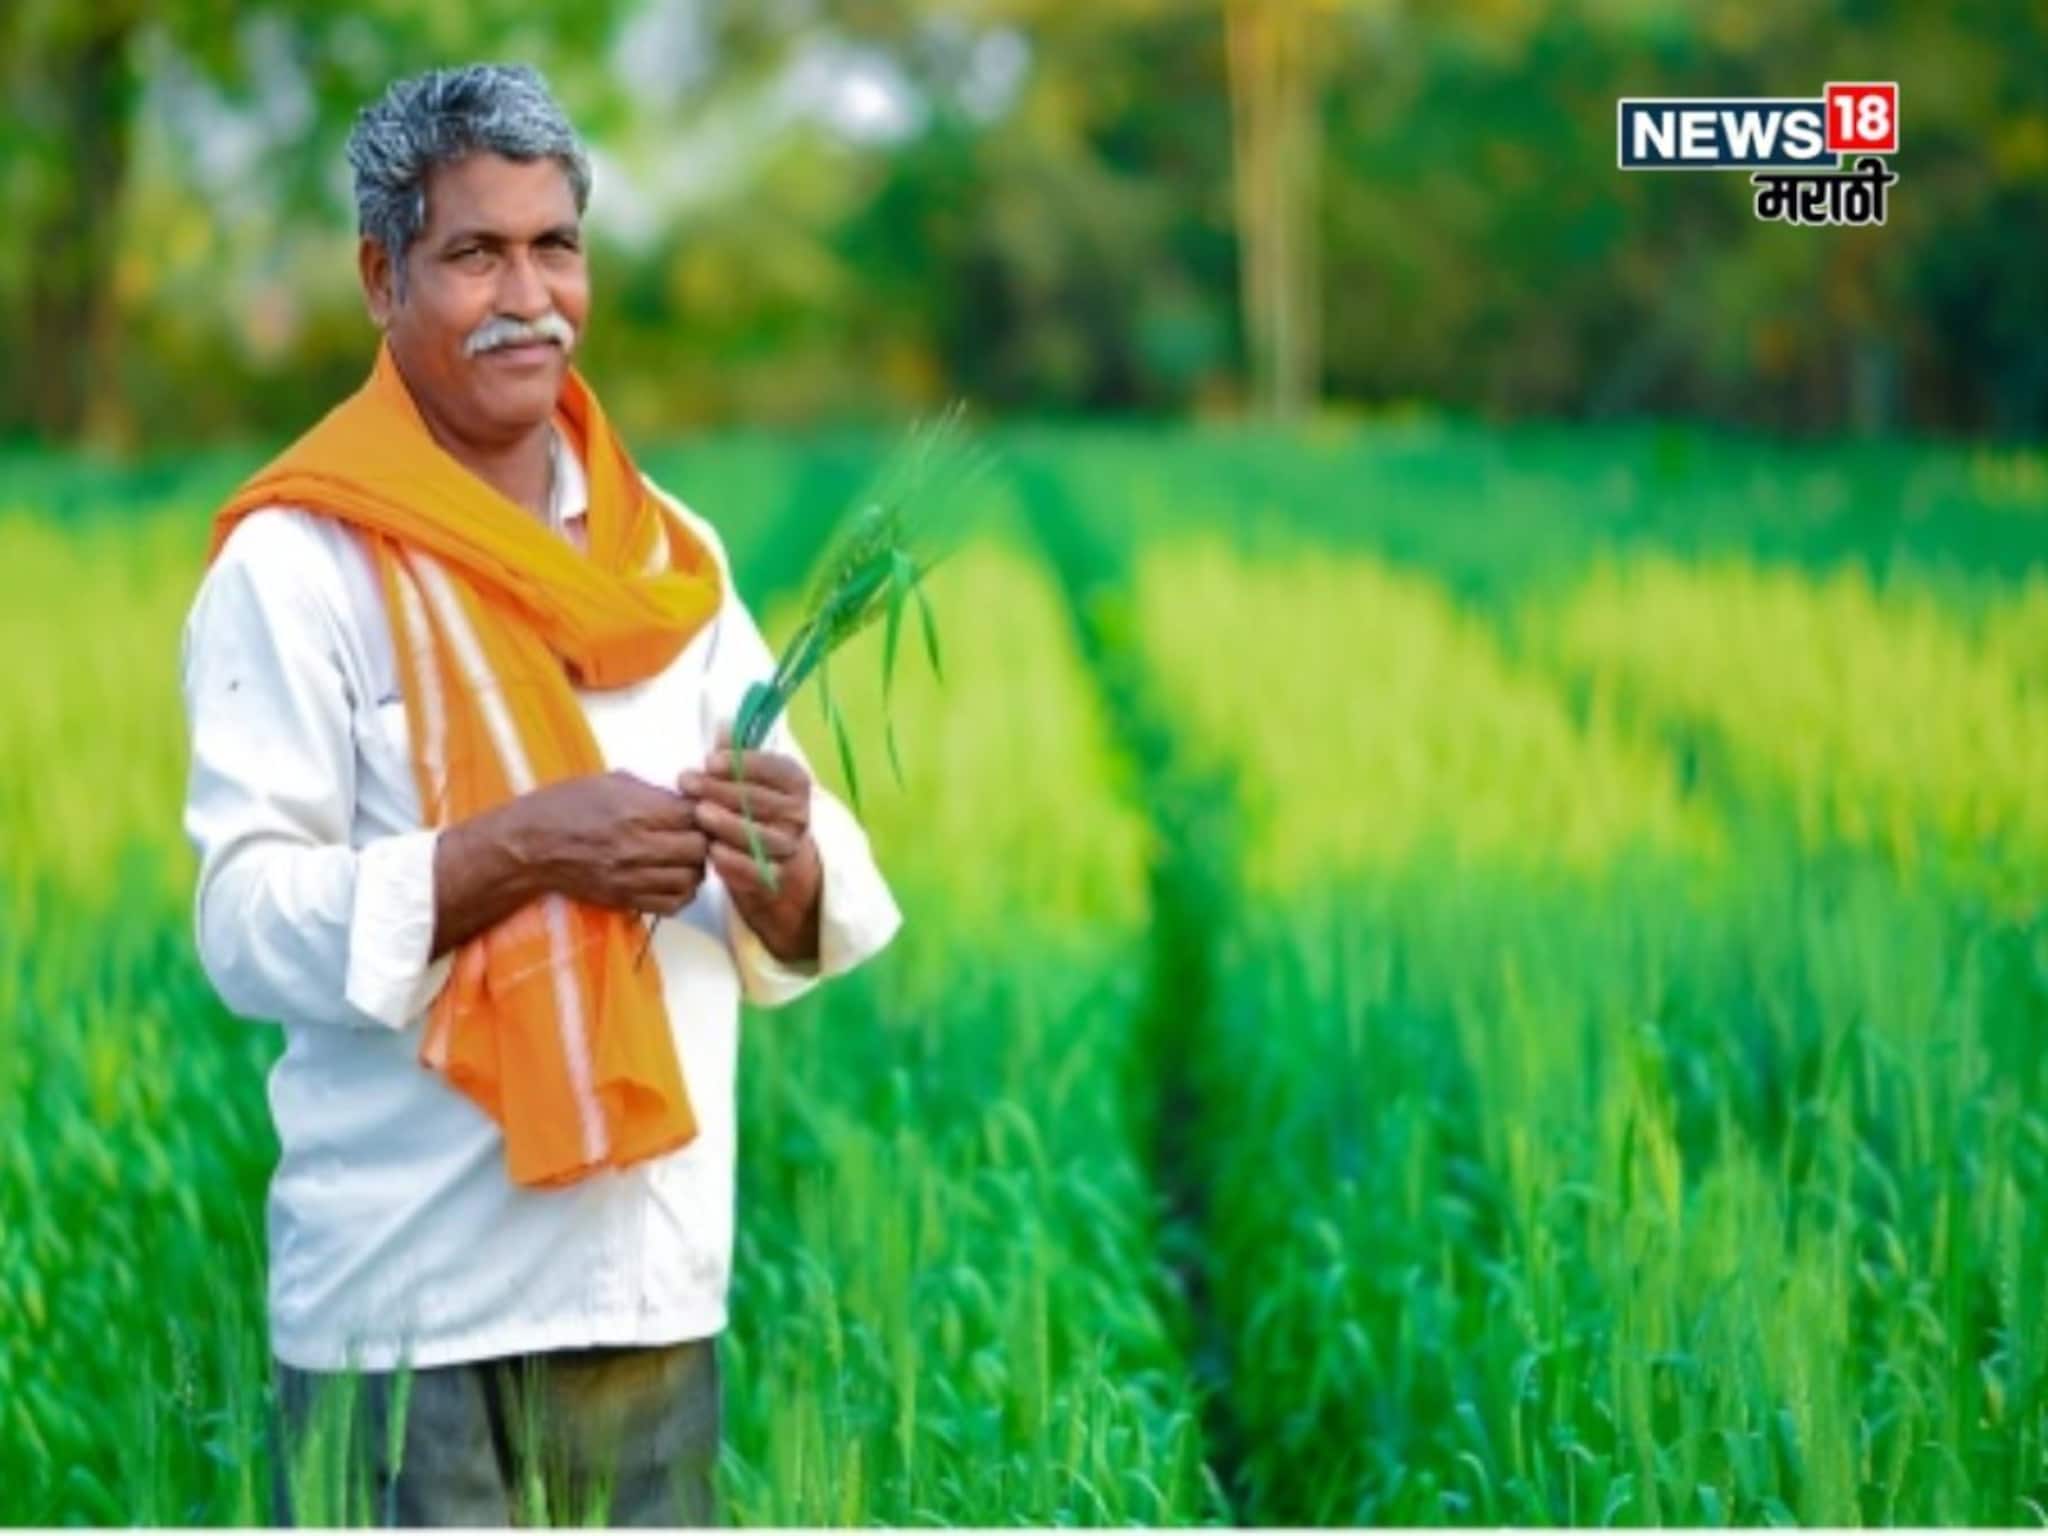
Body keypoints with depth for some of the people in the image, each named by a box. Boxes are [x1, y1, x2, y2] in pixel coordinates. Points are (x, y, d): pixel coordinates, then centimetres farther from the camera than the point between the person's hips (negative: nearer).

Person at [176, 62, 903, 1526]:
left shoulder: (669, 555, 12)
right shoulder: (301, 562, -5)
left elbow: (796, 942, 11)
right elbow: (250, 928, -12)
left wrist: (777, 864, -11)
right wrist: (519, 850, -23)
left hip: (654, 1292, 5)